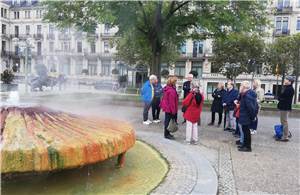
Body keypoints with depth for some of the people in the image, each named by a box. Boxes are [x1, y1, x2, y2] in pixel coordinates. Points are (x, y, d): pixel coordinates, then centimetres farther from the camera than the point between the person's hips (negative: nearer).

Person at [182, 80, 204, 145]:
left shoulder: (191, 95, -21)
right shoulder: (201, 96, -2)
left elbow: (184, 103, -17)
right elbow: (201, 105, 9)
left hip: (190, 113, -5)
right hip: (196, 114, 5)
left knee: (189, 126, 3)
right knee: (195, 126, 15)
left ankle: (188, 140, 6)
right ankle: (195, 140, 20)